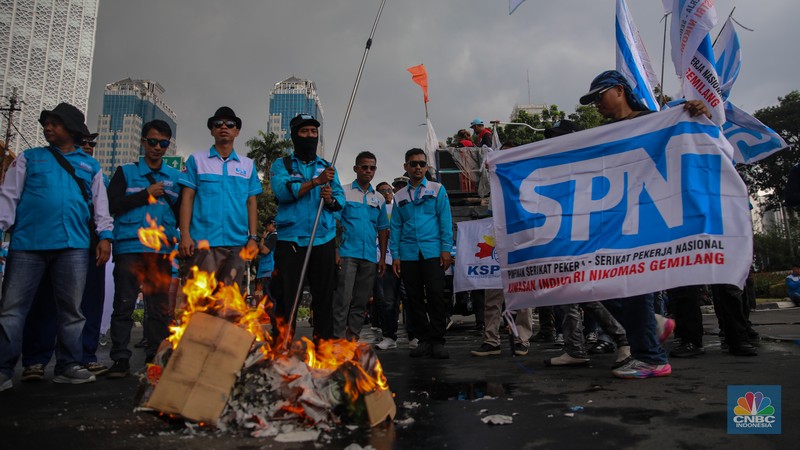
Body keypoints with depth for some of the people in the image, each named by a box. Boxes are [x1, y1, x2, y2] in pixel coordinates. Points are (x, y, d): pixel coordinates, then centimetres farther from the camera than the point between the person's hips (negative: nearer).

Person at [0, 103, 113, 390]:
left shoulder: (90, 165, 17)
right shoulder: (29, 158, 15)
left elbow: (100, 204, 12)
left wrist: (105, 236, 0)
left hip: (73, 246, 1)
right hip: (28, 243, 0)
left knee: (72, 310, 4)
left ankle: (68, 366, 12)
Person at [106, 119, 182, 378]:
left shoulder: (176, 177, 15)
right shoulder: (126, 172, 11)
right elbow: (112, 204, -1)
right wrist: (146, 195, -6)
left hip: (162, 250, 2)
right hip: (129, 247, -1)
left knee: (160, 307, 3)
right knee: (124, 305, -2)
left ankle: (156, 358, 11)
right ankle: (120, 360, 5)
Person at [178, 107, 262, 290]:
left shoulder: (248, 165, 14)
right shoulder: (197, 160, 9)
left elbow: (251, 203, 12)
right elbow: (187, 199, 4)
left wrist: (253, 237, 4)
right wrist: (185, 235, -6)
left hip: (237, 243, 2)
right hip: (204, 241, -2)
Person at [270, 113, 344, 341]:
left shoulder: (327, 167, 16)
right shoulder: (281, 165, 8)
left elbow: (341, 199, 6)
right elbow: (282, 191, -11)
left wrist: (331, 200, -17)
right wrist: (316, 181, -16)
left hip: (324, 240, 3)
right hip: (290, 239, -2)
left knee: (324, 298, 6)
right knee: (286, 299, -1)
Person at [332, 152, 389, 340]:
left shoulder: (379, 199, 16)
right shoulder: (344, 192, 3)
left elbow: (383, 230, 19)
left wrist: (383, 258, 12)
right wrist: (335, 252, -10)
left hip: (370, 257, 5)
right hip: (347, 253, -4)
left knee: (361, 300, 7)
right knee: (343, 297, -10)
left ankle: (353, 336, 14)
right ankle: (339, 336, -6)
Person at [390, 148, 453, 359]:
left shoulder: (437, 190, 9)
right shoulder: (399, 196, 16)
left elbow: (445, 220, 3)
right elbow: (395, 227, 12)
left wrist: (446, 249, -7)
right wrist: (395, 255, 3)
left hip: (433, 252, -3)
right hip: (408, 254, 3)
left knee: (435, 295, -8)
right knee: (415, 299, 5)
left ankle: (437, 341, 2)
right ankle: (424, 340, 14)